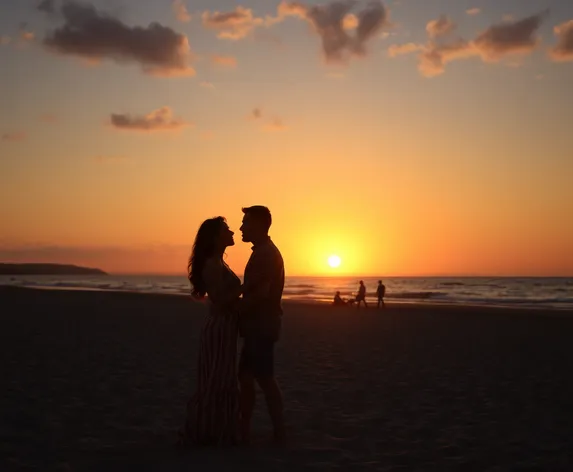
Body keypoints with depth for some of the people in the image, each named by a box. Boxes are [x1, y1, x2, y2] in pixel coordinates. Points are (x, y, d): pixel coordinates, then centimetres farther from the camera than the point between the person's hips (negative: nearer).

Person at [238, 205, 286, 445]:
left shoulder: (266, 253, -15)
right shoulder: (264, 252, 17)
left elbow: (262, 293, -23)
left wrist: (236, 310, -12)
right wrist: (240, 312, 11)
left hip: (262, 326, -10)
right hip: (258, 325, 10)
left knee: (265, 379, -3)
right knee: (245, 377, 12)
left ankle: (279, 433, 6)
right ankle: (244, 431, 18)